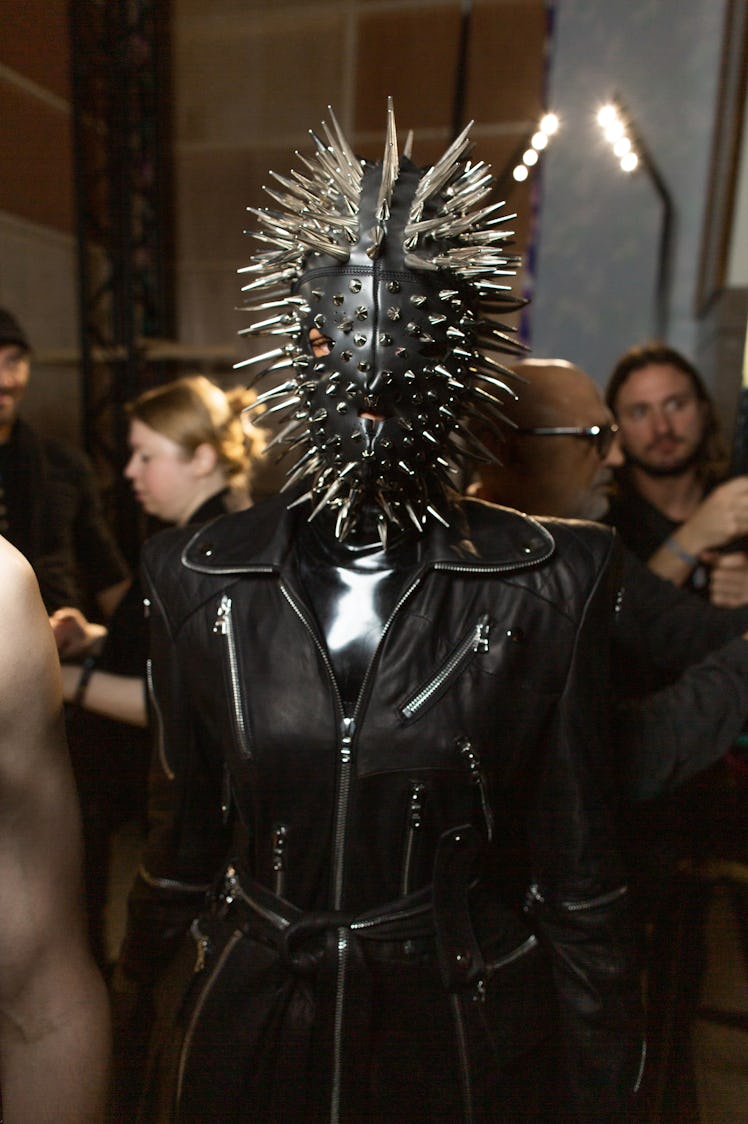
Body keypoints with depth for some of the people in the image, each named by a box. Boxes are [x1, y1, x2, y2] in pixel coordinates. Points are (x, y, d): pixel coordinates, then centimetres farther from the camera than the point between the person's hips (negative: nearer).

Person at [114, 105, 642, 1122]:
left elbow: (578, 865, -8)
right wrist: (144, 987, 11)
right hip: (248, 1032, 2)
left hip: (468, 1036, -1)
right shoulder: (200, 578, -11)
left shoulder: (552, 582, -16)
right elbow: (186, 821, 0)